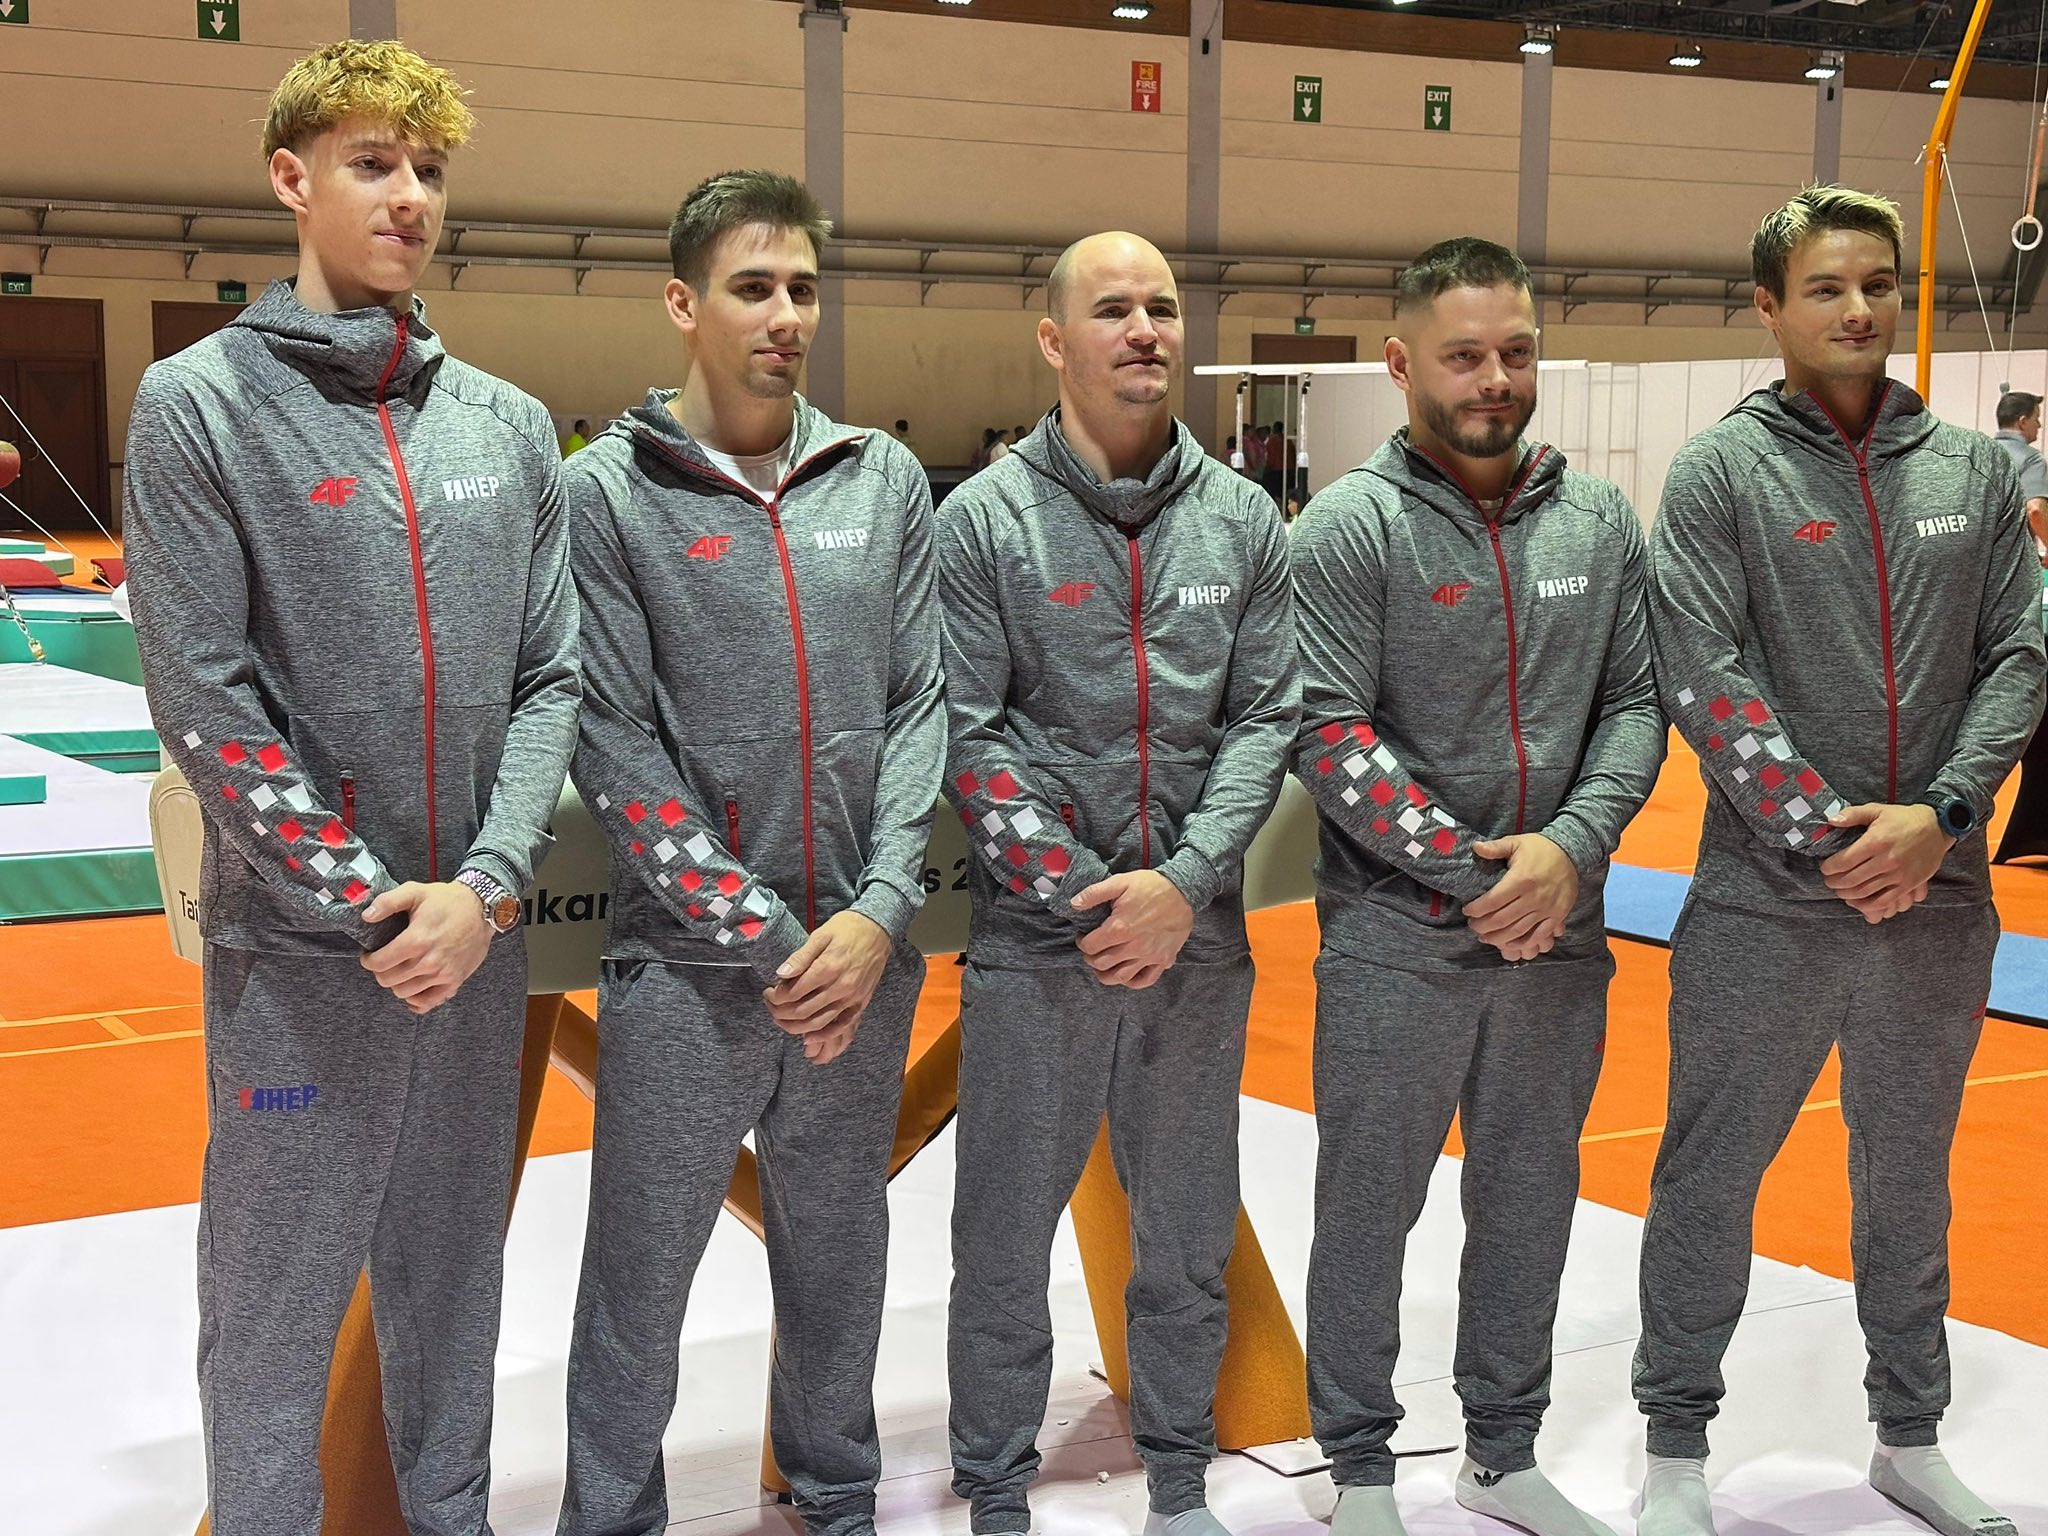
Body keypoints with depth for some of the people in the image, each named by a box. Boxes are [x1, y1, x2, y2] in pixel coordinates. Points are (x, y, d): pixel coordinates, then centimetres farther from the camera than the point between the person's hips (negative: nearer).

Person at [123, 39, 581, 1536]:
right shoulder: (200, 406, -6)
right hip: (300, 954, -4)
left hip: (478, 940, 4)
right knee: (279, 1296, 5)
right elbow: (205, 702, -11)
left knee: (453, 1270, 16)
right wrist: (371, 904, -14)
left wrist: (485, 885, -9)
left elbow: (553, 678, 5)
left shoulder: (509, 424, 7)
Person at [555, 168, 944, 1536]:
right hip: (683, 965, -3)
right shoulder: (611, 491, -4)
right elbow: (615, 745, -8)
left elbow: (920, 706, 4)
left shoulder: (885, 480, 6)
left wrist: (879, 914, -8)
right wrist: (765, 935, -13)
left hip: (863, 959, 3)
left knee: (839, 1257, 17)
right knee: (642, 1282, 6)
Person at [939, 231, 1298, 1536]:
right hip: (1035, 941, -2)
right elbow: (968, 734, -7)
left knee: (1191, 1233, 14)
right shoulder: (987, 519, -3)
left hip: (1199, 940, 3)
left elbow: (1267, 717, 1)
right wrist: (1082, 895, -13)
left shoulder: (1243, 521, 4)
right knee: (1008, 1236, 6)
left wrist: (1186, 882, -12)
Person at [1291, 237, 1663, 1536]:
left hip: (1558, 937, 4)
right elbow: (1329, 734, -13)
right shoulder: (1353, 526, -8)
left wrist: (1571, 846, -12)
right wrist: (1470, 869, -17)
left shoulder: (1600, 519, 5)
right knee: (1370, 1207, 7)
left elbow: (1637, 702, 4)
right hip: (1395, 941, -4)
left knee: (1532, 1197, 16)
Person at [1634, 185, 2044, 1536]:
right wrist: (1824, 833, -17)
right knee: (1711, 1179, 6)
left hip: (1939, 902, 4)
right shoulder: (1720, 472, -4)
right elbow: (1704, 675, -11)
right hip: (1764, 905, -3)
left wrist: (1939, 814, -11)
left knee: (1911, 1180, 18)